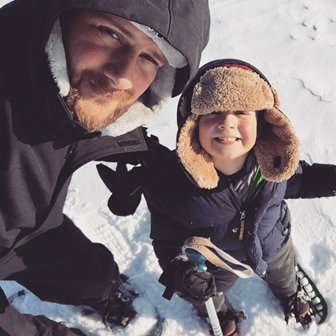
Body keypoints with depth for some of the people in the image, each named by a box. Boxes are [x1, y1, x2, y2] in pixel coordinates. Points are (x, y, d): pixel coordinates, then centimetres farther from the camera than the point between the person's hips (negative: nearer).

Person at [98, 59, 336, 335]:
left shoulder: (275, 159, -33)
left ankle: (290, 294, 78)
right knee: (210, 294, 32)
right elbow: (167, 236, -23)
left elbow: (297, 180, -8)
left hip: (274, 244, 3)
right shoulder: (170, 179, -40)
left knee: (284, 272, 37)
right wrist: (178, 269, -39)